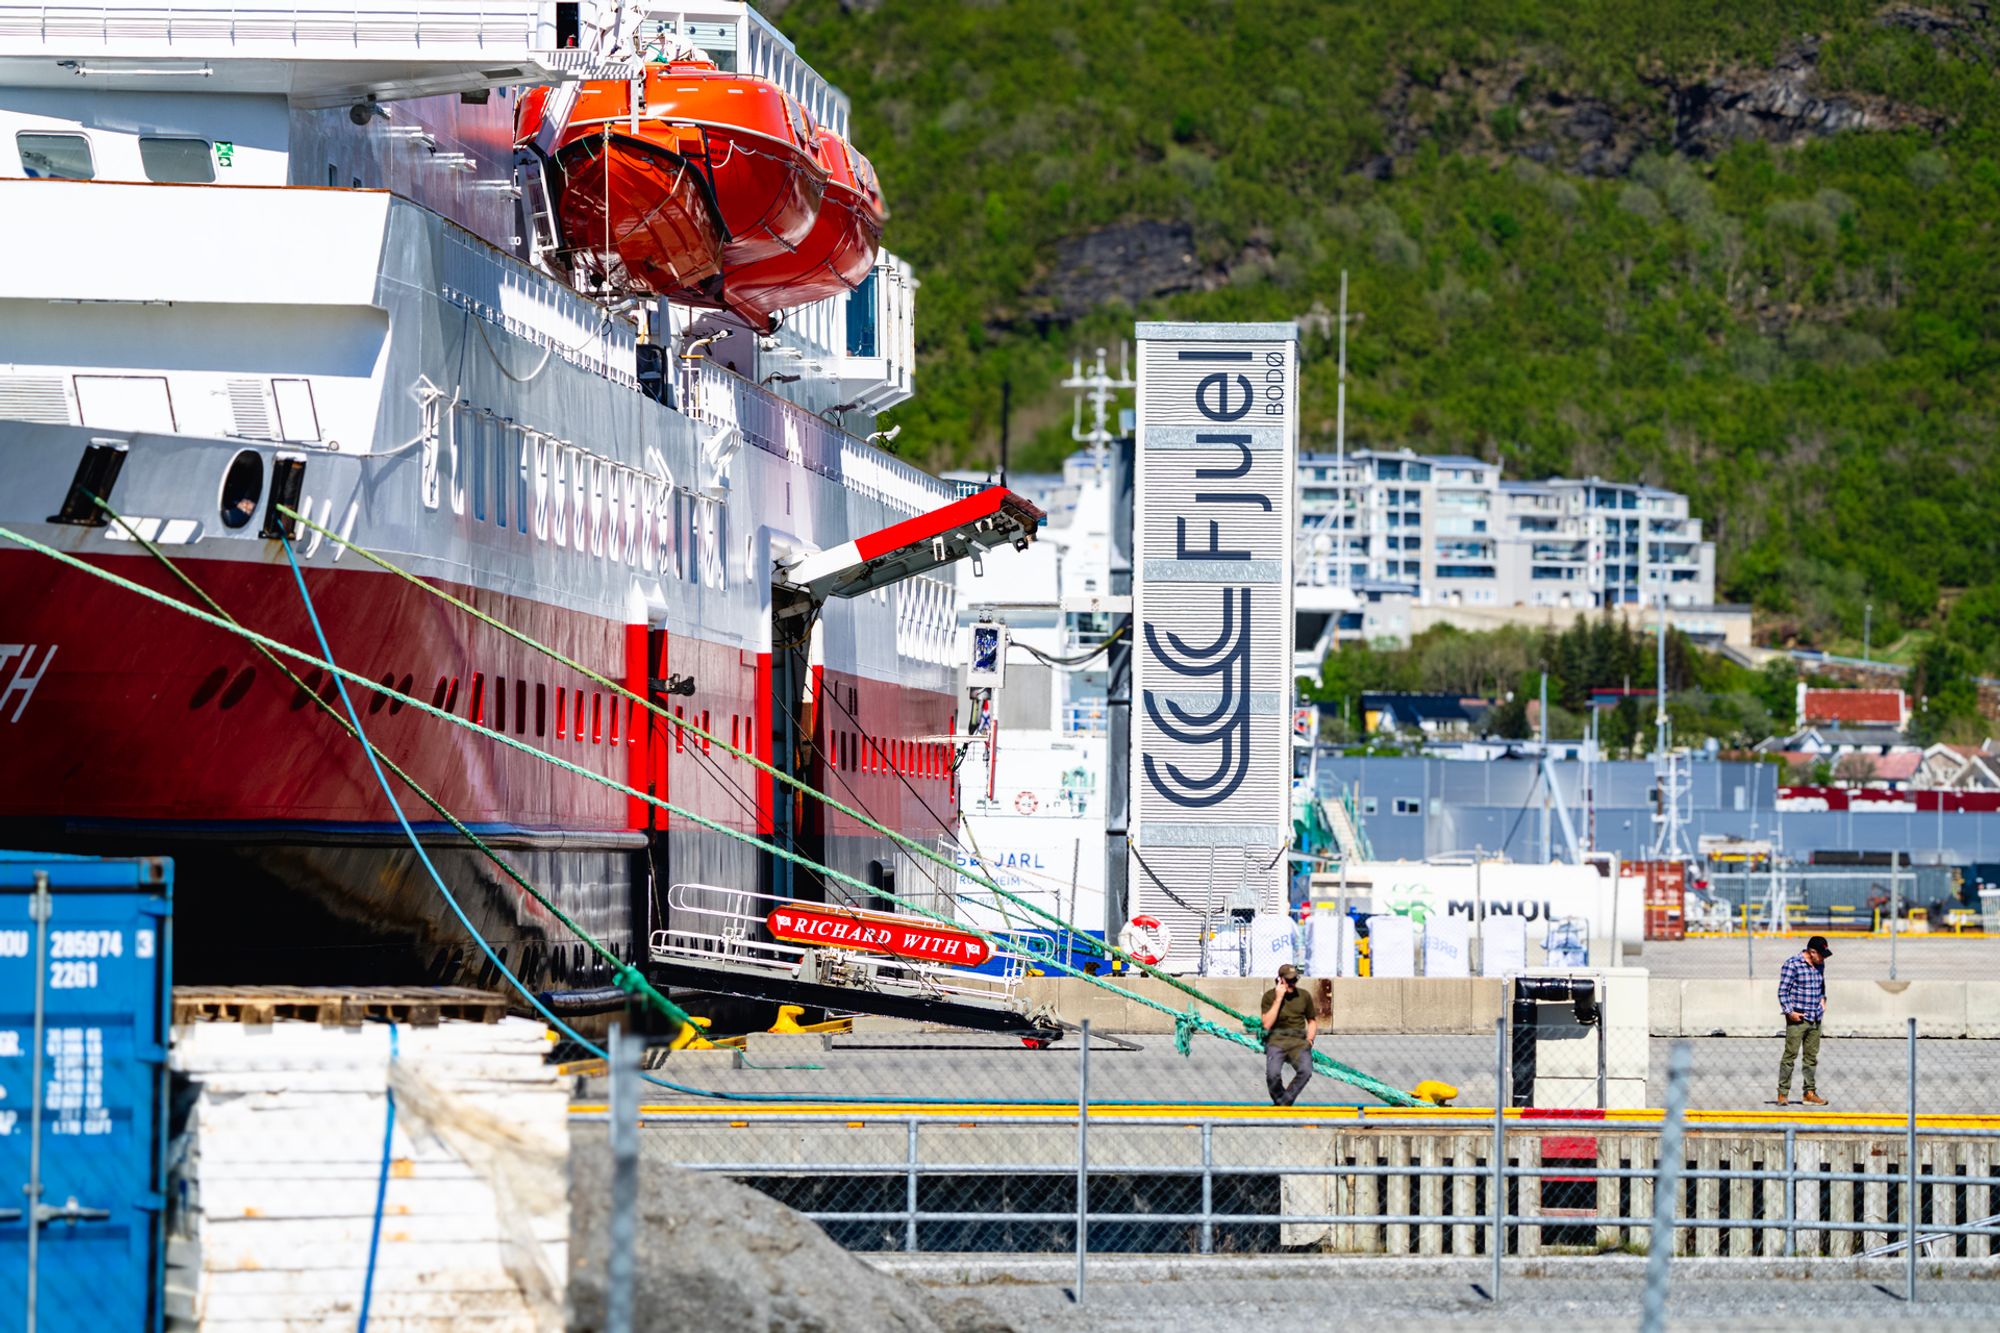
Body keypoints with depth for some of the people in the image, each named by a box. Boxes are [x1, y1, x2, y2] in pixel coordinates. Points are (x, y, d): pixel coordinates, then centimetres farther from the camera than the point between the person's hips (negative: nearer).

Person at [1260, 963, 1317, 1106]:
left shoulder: (1304, 996, 9)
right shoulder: (1269, 996, 0)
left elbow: (1312, 1021, 20)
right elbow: (1267, 1024, -10)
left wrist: (1309, 1040, 3)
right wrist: (1278, 999, -13)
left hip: (1299, 1040, 2)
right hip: (1277, 1040, -2)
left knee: (1305, 1071, -27)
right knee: (1273, 1074, -29)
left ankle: (1283, 1103, -11)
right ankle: (1279, 1100, 1)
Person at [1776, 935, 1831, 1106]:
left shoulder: (1820, 965, 11)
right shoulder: (1792, 964, -10)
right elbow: (1783, 991, -11)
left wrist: (1822, 1000, 13)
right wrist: (1790, 1011, -16)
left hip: (1815, 1019, 7)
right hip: (1797, 1018, -7)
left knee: (1812, 1056, 9)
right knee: (1790, 1055, -7)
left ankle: (1810, 1093, 14)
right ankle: (1783, 1093, -4)